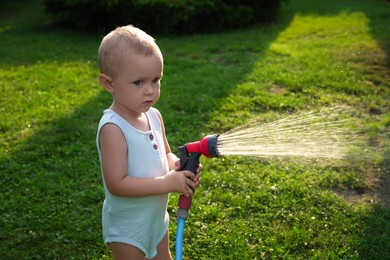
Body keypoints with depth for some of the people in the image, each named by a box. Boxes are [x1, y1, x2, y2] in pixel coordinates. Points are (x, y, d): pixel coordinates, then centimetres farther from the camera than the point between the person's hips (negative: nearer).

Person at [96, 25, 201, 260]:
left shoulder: (154, 115, -5)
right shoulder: (113, 128, -29)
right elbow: (117, 184, -31)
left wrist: (178, 166, -14)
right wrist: (167, 183, -30)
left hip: (157, 218, 8)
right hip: (127, 227, -7)